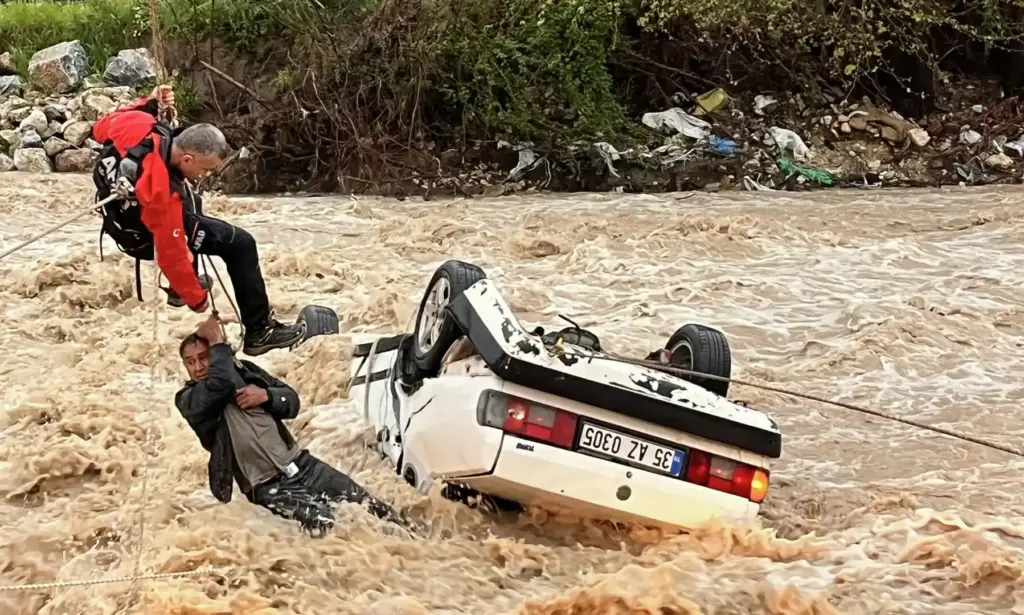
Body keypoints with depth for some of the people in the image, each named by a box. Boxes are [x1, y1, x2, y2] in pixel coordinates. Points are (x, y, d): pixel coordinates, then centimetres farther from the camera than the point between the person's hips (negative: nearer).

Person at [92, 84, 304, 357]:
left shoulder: (138, 126, -27)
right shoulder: (162, 194, -43)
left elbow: (101, 129, -3)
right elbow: (171, 253, -32)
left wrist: (148, 104, -3)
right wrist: (196, 297, -18)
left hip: (121, 210, 8)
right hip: (145, 237, -8)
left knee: (189, 201, 37)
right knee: (240, 244, -8)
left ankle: (179, 287, 43)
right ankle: (259, 331, 2)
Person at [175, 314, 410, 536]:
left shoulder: (242, 370, 10)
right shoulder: (188, 400, -4)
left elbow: (292, 401, 9)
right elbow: (220, 384, -26)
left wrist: (265, 395, -10)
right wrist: (217, 342, -16)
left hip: (299, 462, 5)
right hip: (267, 485, -5)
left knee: (367, 503, -4)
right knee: (321, 521, -30)